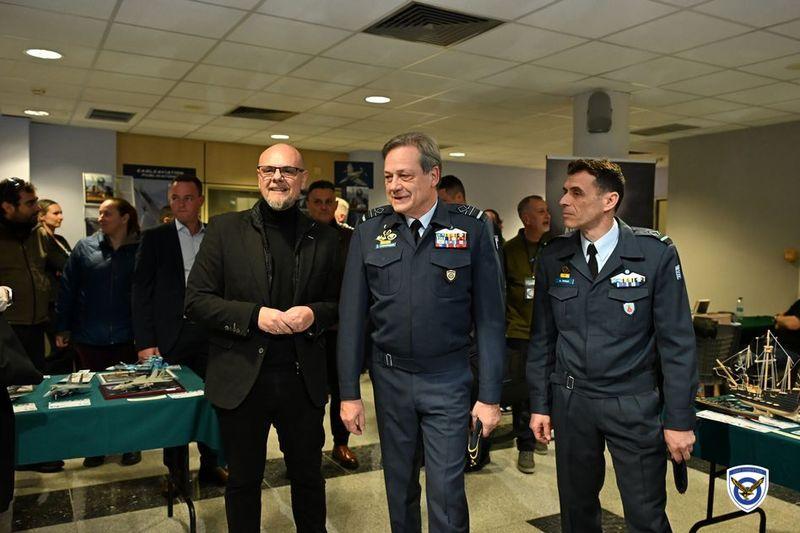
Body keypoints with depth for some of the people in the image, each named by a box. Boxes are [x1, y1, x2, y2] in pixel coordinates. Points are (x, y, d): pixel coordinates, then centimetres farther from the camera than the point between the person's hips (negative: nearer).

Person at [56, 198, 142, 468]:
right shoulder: (85, 247, 2)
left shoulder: (140, 250, -4)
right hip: (89, 337, 2)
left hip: (125, 337, -2)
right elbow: (67, 289, 3)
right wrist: (63, 328, 0)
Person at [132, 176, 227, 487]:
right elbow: (141, 291, -2)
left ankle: (210, 465, 23)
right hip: (171, 337, -2)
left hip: (210, 334, 2)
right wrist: (145, 342, -8)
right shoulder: (155, 238, 1)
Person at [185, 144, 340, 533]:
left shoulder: (324, 238, 4)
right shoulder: (225, 230, -1)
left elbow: (339, 303, 9)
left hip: (303, 379, 2)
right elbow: (196, 301, -4)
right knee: (243, 481, 16)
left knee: (308, 477, 17)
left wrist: (314, 314, -14)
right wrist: (254, 315, -18)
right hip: (241, 379, -1)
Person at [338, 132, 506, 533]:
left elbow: (489, 317, -6)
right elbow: (352, 316, 0)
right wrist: (349, 392, -1)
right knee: (399, 485, 18)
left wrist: (490, 395, -7)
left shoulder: (472, 228, -8)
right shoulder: (369, 230, -2)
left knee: (447, 491, 4)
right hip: (390, 378, 3)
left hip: (448, 379, -2)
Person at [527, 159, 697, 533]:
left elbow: (677, 341, -7)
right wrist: (540, 404, 5)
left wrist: (679, 419, -7)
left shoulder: (655, 253, -9)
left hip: (635, 406, -3)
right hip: (571, 401, 3)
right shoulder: (553, 258, 0)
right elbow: (542, 337, 5)